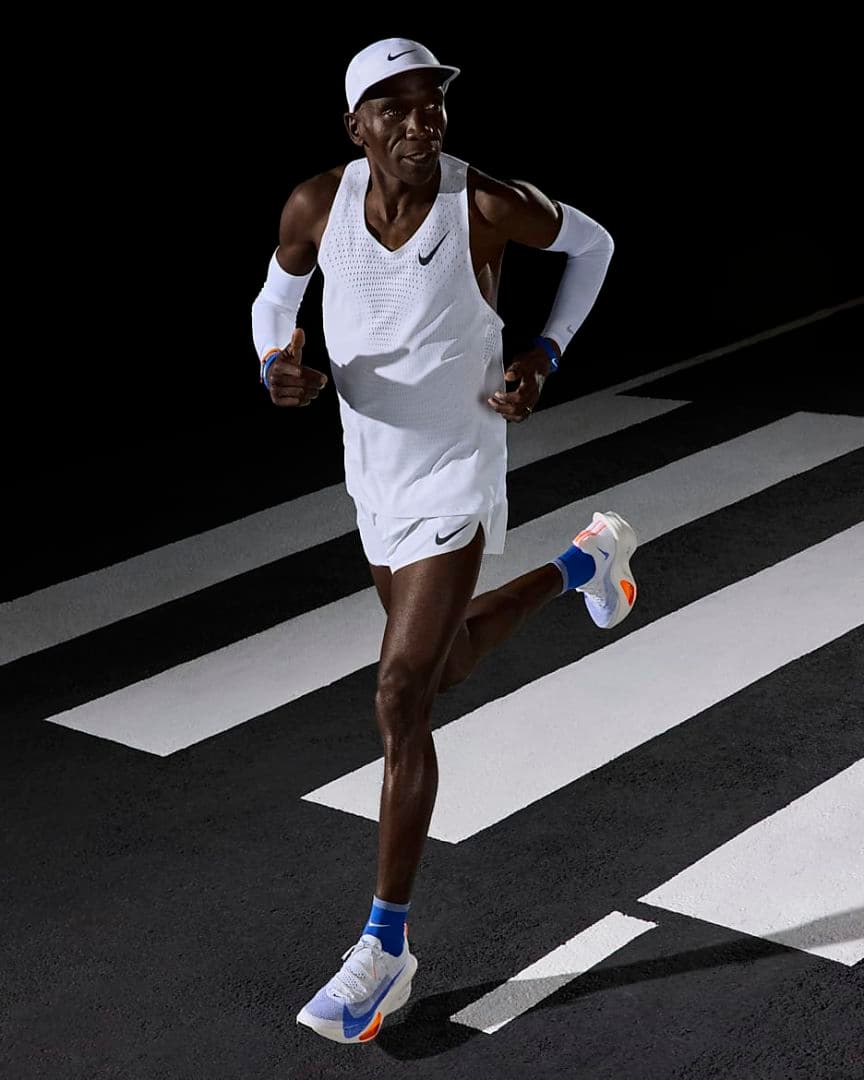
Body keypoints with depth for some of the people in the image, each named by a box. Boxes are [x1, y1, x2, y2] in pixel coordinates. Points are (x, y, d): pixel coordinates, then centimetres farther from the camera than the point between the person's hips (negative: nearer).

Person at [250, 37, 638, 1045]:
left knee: (400, 698, -12)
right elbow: (274, 299, 7)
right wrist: (278, 369, -16)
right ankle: (586, 562, 52)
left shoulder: (489, 203, -20)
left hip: (457, 480, -5)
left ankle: (385, 946, 1)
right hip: (373, 476, 6)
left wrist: (543, 357, -11)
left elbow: (592, 244, 0)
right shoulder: (316, 203, -11)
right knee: (448, 667, 24)